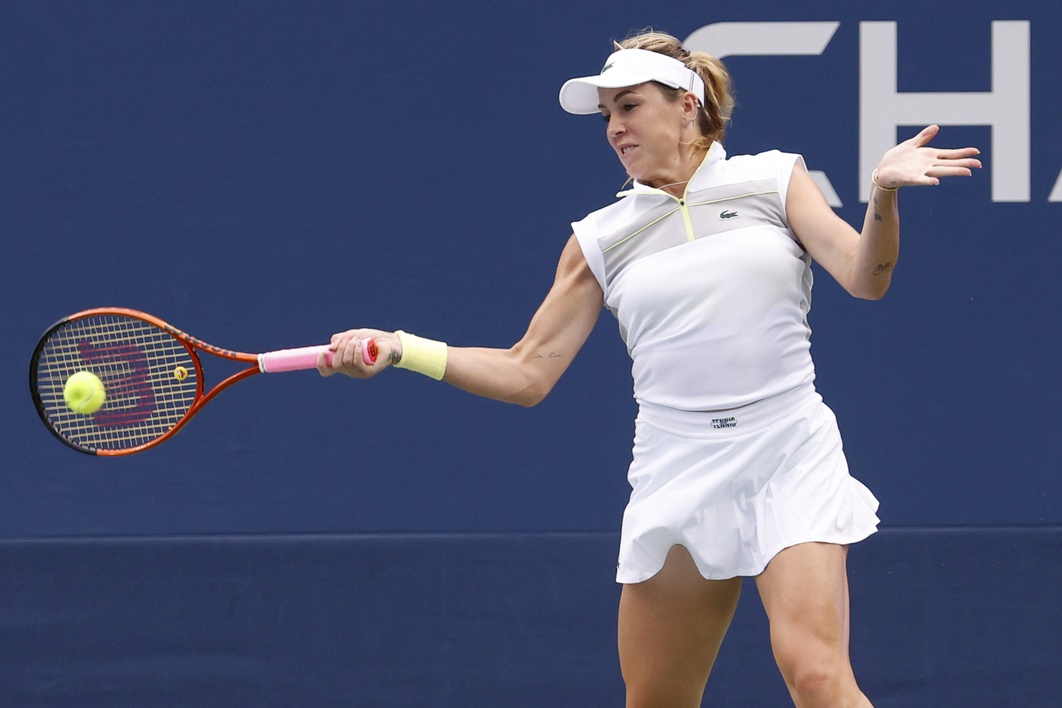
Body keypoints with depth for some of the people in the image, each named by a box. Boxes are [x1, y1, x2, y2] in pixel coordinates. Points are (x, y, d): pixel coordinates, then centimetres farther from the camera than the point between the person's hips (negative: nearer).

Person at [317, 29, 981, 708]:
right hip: (677, 479, 3)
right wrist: (402, 349, -1)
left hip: (789, 456, -3)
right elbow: (527, 373, 10)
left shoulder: (773, 180, 6)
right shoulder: (602, 238, 10)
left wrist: (884, 194, -23)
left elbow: (864, 277, -4)